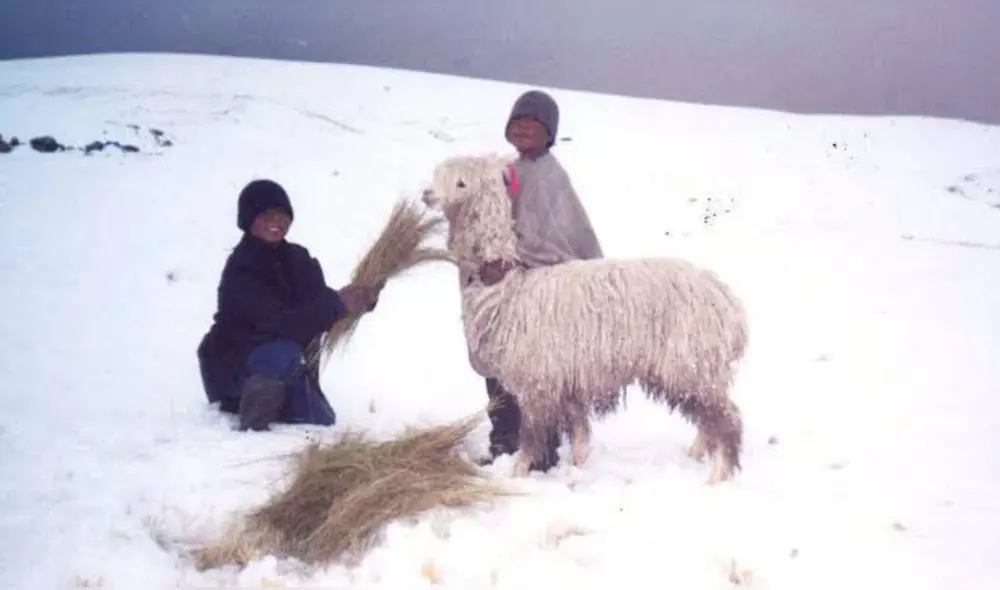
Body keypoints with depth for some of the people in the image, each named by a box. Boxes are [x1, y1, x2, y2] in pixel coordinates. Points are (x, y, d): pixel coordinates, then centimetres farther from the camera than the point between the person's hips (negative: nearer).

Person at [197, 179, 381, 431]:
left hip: (280, 369, 7)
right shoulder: (241, 268, -23)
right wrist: (337, 305, -44)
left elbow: (320, 303, -7)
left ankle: (263, 396, 21)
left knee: (322, 420, 1)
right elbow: (279, 322, -35)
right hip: (231, 366, -7)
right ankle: (252, 411, -14)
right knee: (285, 352, -35)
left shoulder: (298, 258, 0)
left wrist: (363, 300, -28)